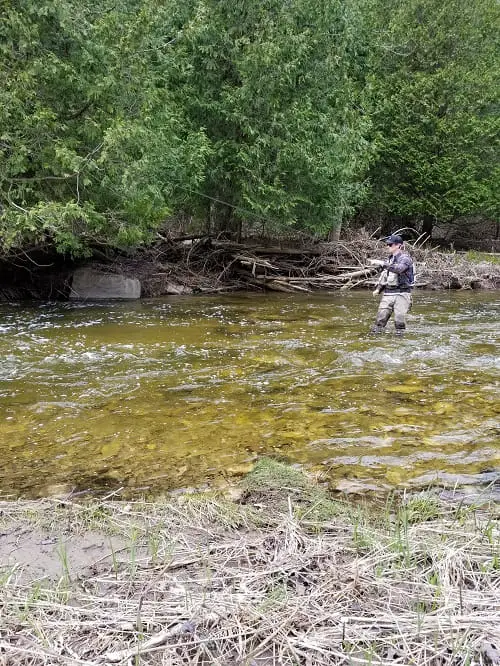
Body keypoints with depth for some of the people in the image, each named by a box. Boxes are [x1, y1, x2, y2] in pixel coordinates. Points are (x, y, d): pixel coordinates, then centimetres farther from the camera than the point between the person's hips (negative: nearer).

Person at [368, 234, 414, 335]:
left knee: (399, 319, -9)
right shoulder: (390, 259, 17)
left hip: (401, 294, -6)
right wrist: (378, 289, 11)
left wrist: (382, 263, -32)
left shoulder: (405, 258, -7)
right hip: (387, 293, 6)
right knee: (380, 318, -4)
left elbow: (398, 269, -28)